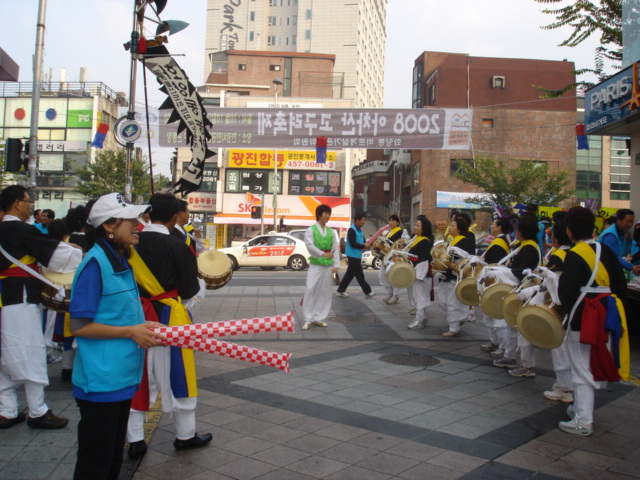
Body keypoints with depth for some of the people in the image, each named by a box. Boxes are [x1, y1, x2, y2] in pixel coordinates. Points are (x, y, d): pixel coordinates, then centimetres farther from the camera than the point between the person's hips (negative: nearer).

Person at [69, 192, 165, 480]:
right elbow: (79, 326, -19)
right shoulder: (95, 263, -17)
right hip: (101, 379, -9)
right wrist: (130, 331, -18)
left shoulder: (121, 261, 10)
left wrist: (142, 328, 6)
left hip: (122, 375, 9)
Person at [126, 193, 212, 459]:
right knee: (176, 375, 9)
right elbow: (190, 289, -8)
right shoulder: (178, 247, -13)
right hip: (168, 318, -4)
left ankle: (135, 440, 20)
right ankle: (185, 435, 24)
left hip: (136, 316, 4)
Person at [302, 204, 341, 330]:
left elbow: (336, 249, 8)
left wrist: (336, 265, -1)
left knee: (324, 292, 7)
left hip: (328, 266, 5)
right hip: (315, 265, -5)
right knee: (310, 291, -10)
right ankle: (308, 319, -4)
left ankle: (319, 318, 16)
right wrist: (323, 254, -22)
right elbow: (310, 246, -15)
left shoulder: (331, 232, 11)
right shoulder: (310, 230, -1)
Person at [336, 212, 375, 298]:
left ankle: (340, 291, 16)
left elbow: (362, 242, 16)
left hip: (357, 256, 10)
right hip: (353, 256, -10)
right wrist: (364, 246, -16)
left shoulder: (360, 230, 14)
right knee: (360, 275, 1)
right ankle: (367, 292, 10)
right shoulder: (351, 230, -17)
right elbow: (353, 244, -23)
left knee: (350, 274, 11)